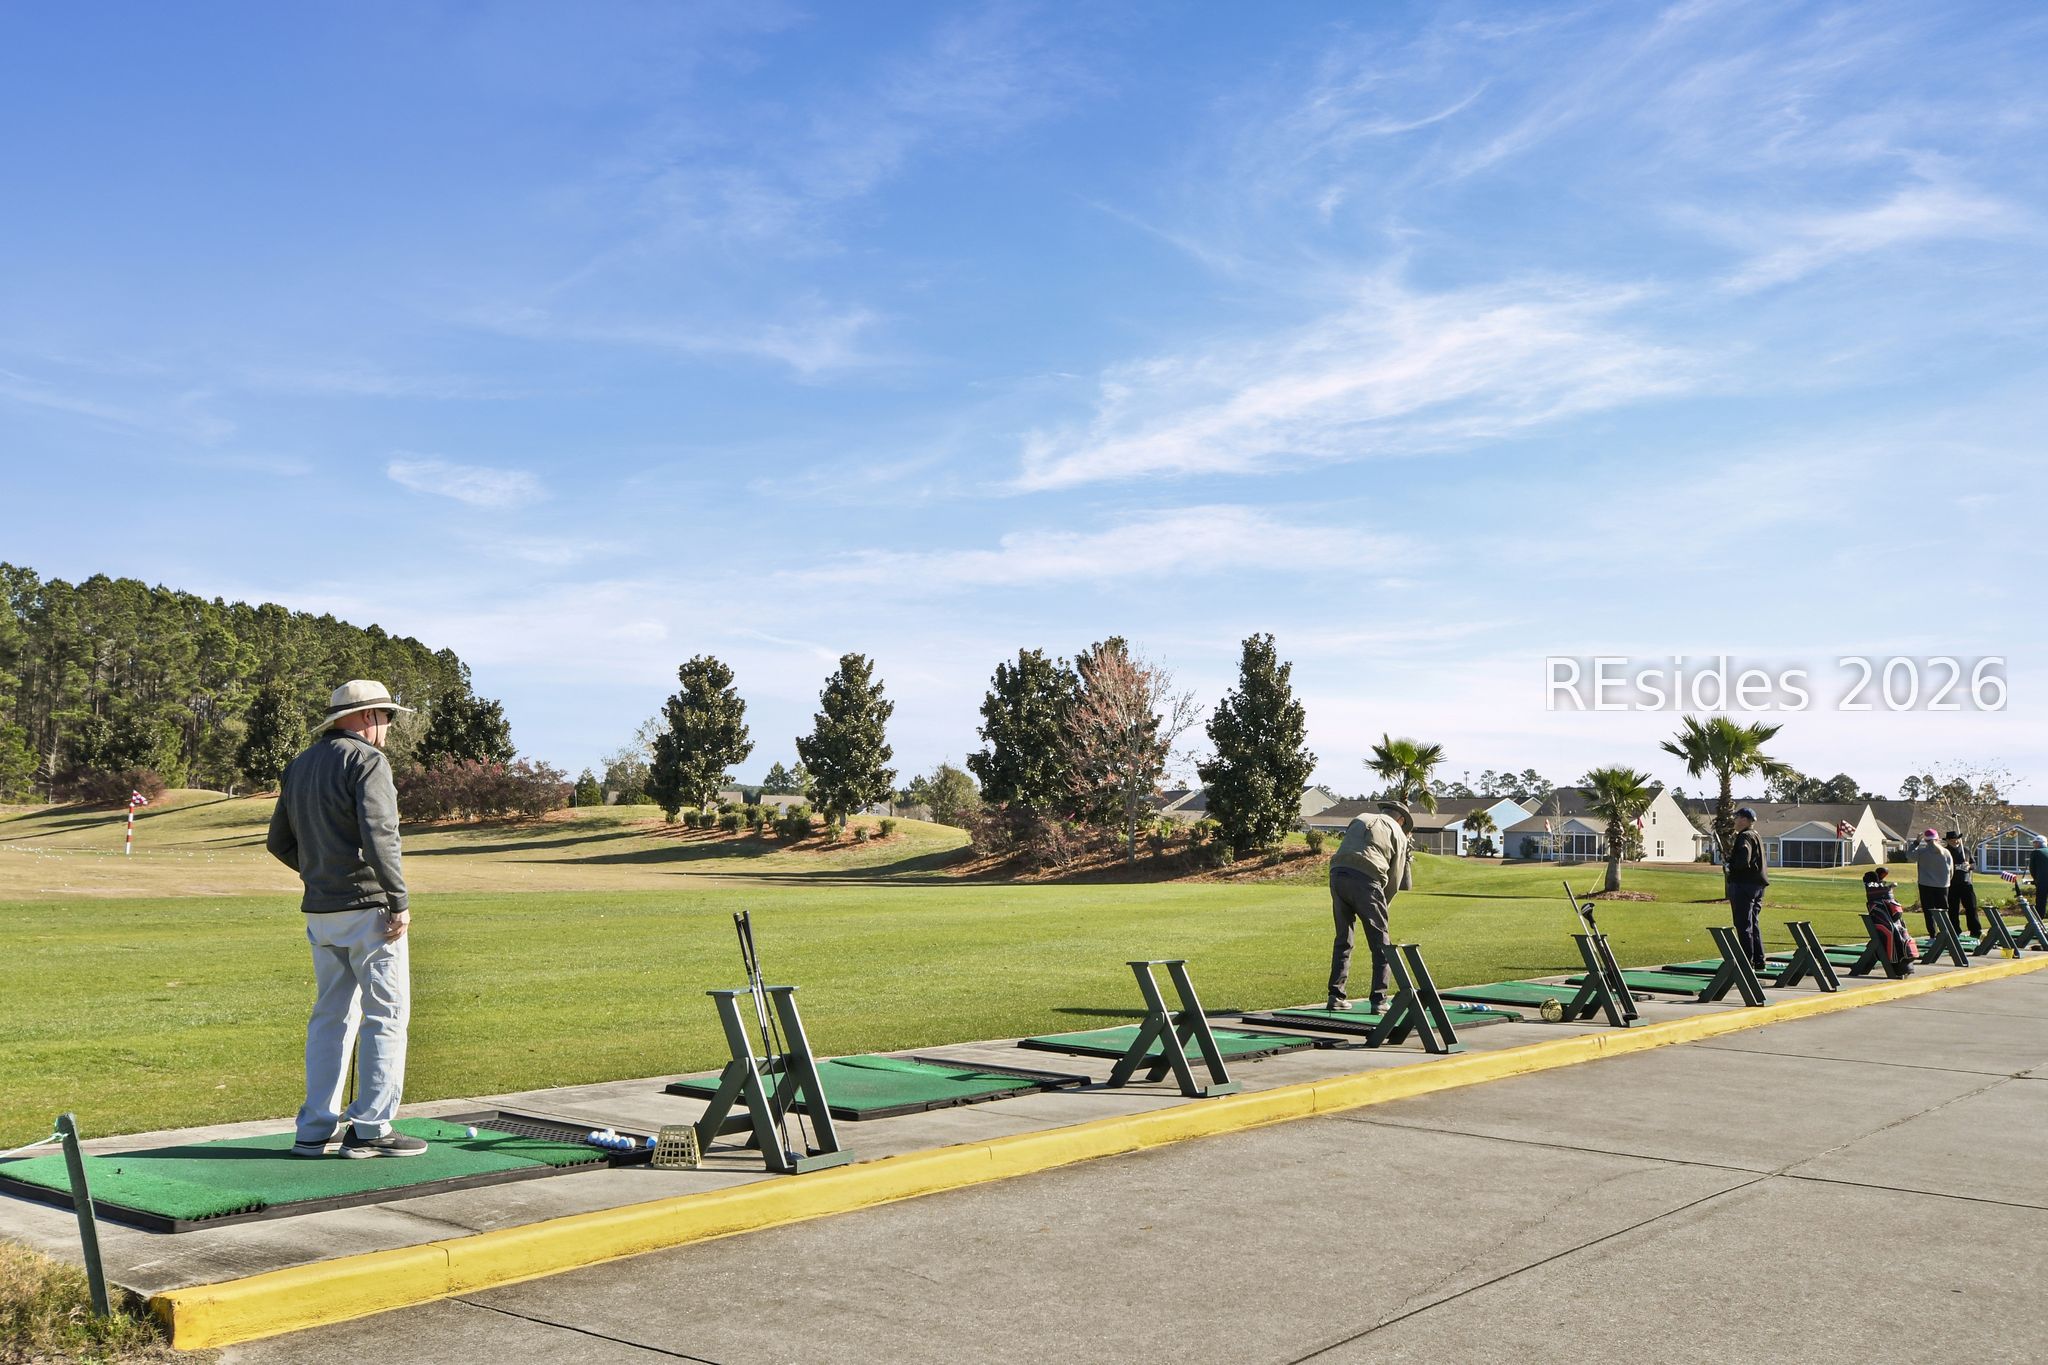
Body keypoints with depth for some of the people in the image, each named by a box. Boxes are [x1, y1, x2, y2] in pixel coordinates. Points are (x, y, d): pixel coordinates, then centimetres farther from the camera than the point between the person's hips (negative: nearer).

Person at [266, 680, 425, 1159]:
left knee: (331, 1015, 14)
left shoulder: (300, 765, 16)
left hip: (319, 910, 8)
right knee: (386, 1016, -2)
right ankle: (371, 1129, -1)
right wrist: (398, 899, -19)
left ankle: (317, 1128, 15)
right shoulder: (367, 760, -10)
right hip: (368, 908, -8)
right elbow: (378, 834, -22)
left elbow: (280, 842, 20)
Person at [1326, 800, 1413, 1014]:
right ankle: (1379, 1001, 1)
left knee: (1343, 939, 16)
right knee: (1380, 943, 5)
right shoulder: (1398, 834, 16)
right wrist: (1382, 906, 24)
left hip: (1337, 875, 5)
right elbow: (1395, 879, 12)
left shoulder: (1359, 820, 27)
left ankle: (1336, 996, 14)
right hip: (1365, 879, -4)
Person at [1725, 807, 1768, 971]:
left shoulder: (1744, 837, -14)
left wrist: (1731, 869, -10)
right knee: (1752, 924, 15)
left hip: (1744, 885, -10)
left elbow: (1743, 861, -26)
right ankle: (1759, 962, 18)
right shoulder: (1756, 836, 18)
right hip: (1757, 885, 10)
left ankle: (1747, 963, -6)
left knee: (1743, 925, -6)